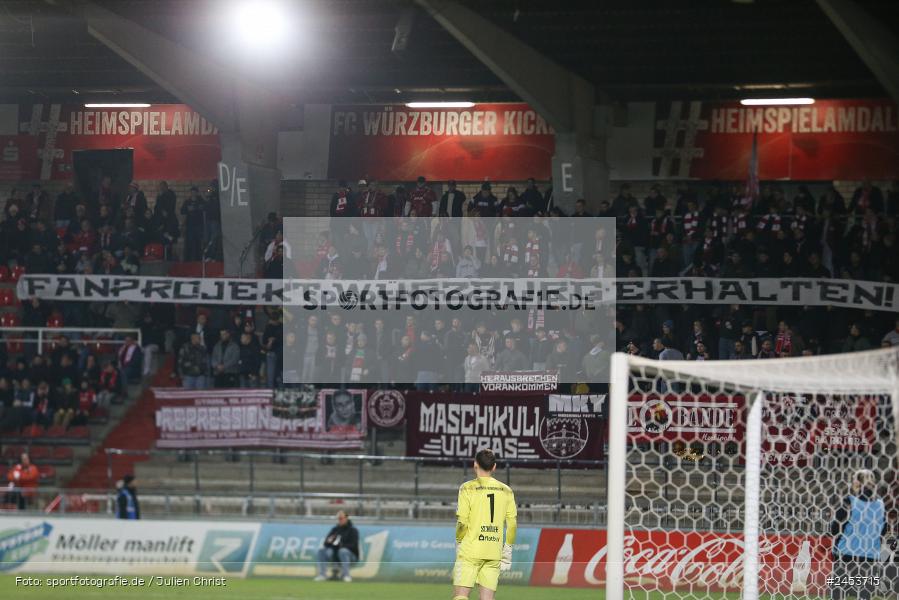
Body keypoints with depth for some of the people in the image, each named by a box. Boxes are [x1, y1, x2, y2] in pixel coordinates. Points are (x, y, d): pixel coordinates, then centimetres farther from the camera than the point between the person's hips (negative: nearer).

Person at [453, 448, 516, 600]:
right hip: (494, 554, 4)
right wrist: (507, 553, 14)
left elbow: (462, 523, -9)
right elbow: (512, 524, 7)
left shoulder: (467, 488, -4)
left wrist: (458, 545, 5)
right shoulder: (506, 491, 8)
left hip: (470, 553, -4)